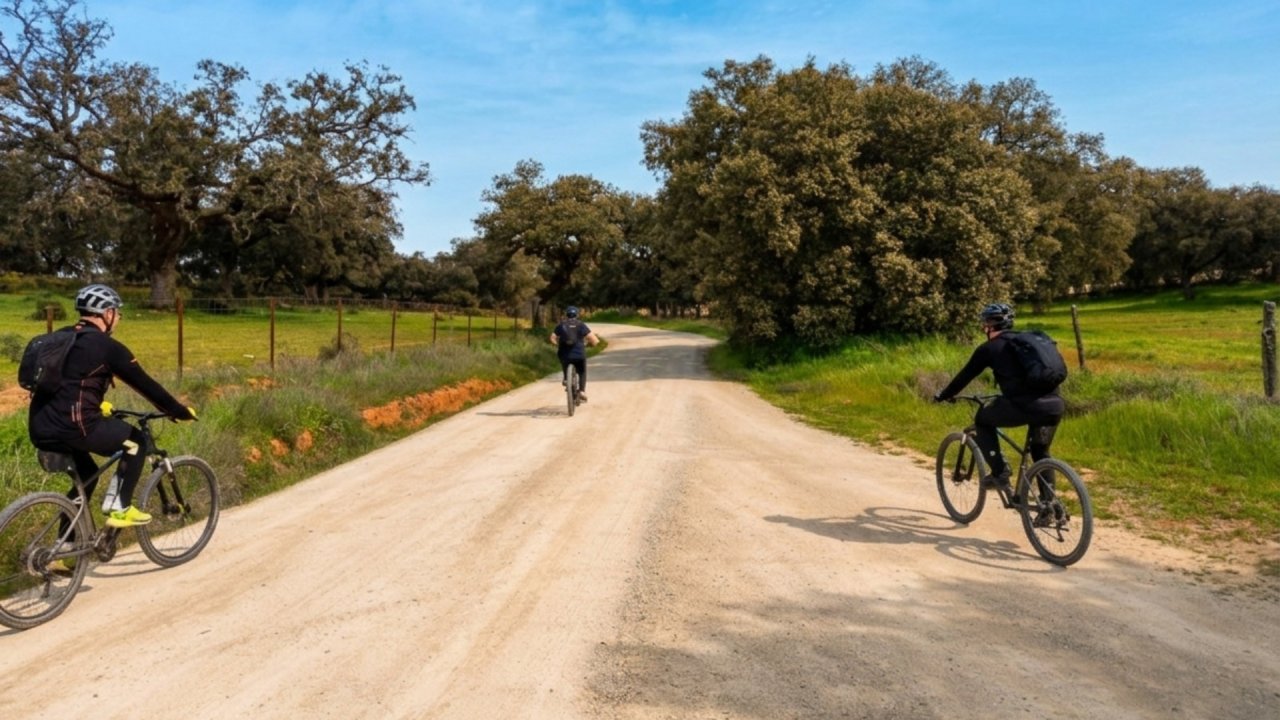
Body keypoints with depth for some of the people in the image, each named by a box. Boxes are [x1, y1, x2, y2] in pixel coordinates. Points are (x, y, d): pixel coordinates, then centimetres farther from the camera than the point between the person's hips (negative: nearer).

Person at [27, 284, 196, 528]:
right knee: (136, 441, 12)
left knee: (87, 475, 27)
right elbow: (146, 385, -3)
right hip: (74, 425, -8)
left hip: (41, 429, 9)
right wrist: (181, 412, 8)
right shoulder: (107, 346, -6)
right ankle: (120, 508, 8)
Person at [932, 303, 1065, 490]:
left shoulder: (989, 348, 8)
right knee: (1040, 451, 29)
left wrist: (943, 396, 31)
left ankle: (999, 473, 13)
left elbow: (965, 376, 15)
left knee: (982, 420, 20)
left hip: (1025, 406, -6)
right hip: (1055, 405, 6)